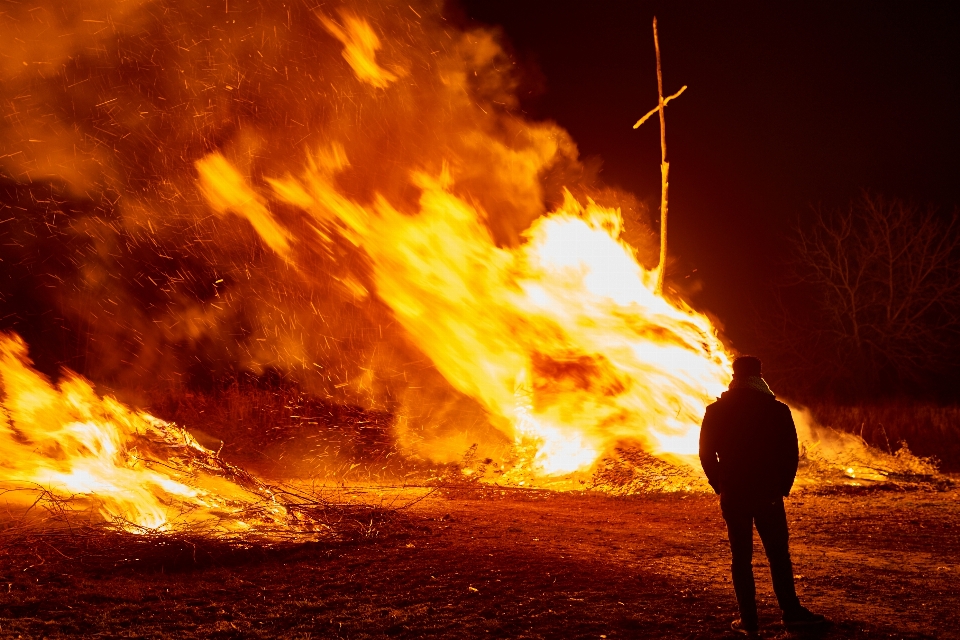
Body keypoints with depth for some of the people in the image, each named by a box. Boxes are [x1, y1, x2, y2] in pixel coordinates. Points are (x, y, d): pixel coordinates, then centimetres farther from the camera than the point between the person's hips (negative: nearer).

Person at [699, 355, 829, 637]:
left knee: (741, 557, 5)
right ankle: (792, 613, 11)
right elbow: (791, 453, -2)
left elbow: (707, 453, 0)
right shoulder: (777, 410, -3)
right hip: (768, 494, 0)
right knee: (778, 554, 10)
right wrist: (783, 486, 9)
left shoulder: (716, 411, -2)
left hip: (733, 495, 0)